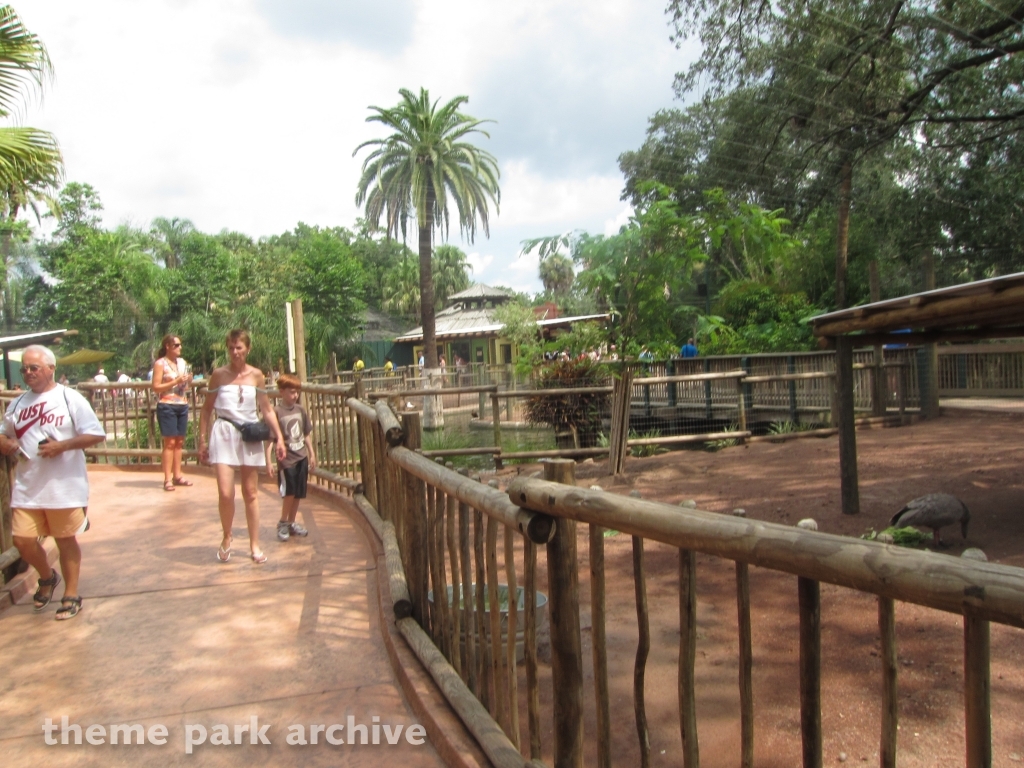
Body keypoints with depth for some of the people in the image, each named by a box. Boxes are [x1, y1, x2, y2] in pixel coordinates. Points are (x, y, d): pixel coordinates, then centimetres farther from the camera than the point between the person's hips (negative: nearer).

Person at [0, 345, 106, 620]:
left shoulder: (70, 399, -5)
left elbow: (97, 434, -9)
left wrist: (62, 445, -20)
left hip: (64, 486, -5)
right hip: (27, 487, 5)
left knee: (65, 541, 7)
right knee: (23, 540, 4)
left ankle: (71, 595, 21)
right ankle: (47, 577, 33)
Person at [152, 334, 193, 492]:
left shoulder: (182, 362, 13)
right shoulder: (160, 363, -5)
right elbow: (156, 387, -11)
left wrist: (188, 382, 2)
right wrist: (175, 382, -17)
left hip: (182, 405, 6)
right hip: (166, 406, -6)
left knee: (180, 442, 8)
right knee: (169, 442, -7)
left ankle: (177, 475, 15)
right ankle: (167, 479, -3)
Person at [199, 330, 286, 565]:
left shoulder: (256, 375, 2)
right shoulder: (219, 374, -1)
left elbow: (266, 409, 7)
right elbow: (206, 409, 5)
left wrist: (279, 437, 2)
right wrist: (202, 440, 2)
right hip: (224, 433, -1)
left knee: (250, 493, 7)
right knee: (225, 493, -10)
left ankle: (255, 545, 16)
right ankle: (227, 538, 16)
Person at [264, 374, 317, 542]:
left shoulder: (300, 410, 7)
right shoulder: (276, 412, -10)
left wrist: (312, 454, 16)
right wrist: (268, 460, -14)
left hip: (302, 457, 5)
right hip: (286, 459, -5)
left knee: (298, 494, 10)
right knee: (289, 493, -6)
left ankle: (291, 523, 24)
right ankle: (282, 524, 13)